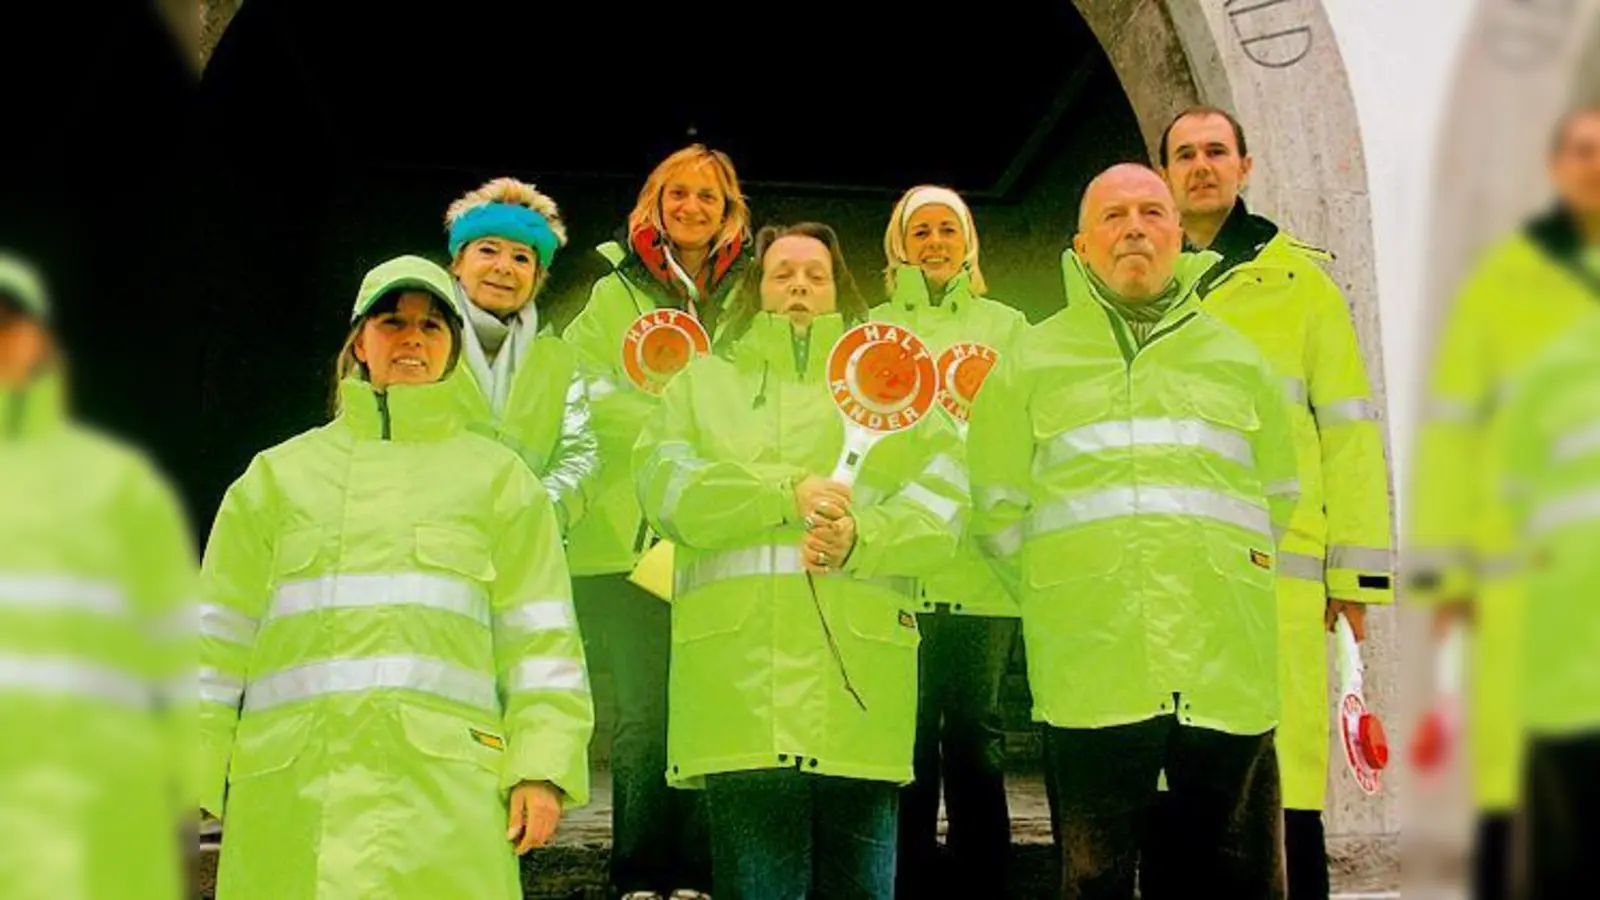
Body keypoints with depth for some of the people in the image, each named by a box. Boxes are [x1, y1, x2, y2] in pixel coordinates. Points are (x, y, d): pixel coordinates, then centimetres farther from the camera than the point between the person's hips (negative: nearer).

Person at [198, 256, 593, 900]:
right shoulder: (278, 474, 19)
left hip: (442, 777, -1)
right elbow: (217, 639, 16)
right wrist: (188, 773, 8)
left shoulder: (498, 477, 16)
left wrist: (541, 768, -4)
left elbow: (538, 636, 8)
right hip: (294, 779, 1)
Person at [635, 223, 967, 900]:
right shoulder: (703, 382, 19)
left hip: (859, 667, 1)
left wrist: (862, 537, -16)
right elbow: (665, 488, 1)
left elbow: (938, 504, 4)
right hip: (741, 676, 0)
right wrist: (786, 495, -13)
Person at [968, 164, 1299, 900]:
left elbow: (1278, 498, 21)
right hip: (1090, 672, -1)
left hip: (1227, 669, 2)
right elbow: (998, 509, 11)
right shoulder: (1031, 363, 12)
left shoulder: (1236, 358, 17)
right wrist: (1061, 596, 8)